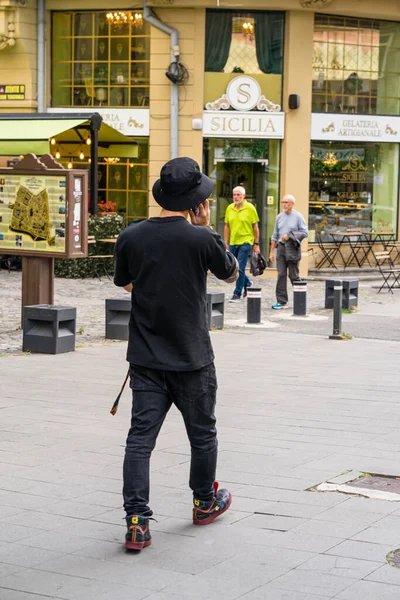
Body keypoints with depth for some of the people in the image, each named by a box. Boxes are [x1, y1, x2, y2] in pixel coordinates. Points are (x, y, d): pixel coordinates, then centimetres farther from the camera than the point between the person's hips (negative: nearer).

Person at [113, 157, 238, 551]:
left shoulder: (130, 237, -4)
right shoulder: (201, 238, -15)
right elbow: (230, 273, 5)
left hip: (145, 359, 3)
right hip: (192, 358, -2)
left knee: (140, 437, 3)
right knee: (202, 434, 17)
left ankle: (136, 520, -5)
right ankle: (204, 503, 35)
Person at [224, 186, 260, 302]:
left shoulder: (250, 208, -5)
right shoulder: (229, 208, 5)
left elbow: (255, 227, -1)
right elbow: (227, 226, 11)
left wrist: (256, 244, -2)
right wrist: (225, 243, 8)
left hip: (245, 242, -5)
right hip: (233, 243, 5)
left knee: (240, 268, -10)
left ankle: (237, 294, -3)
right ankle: (247, 283, 37)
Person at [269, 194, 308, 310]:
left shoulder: (298, 217, -2)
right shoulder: (279, 217, 12)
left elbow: (305, 233, -6)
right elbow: (275, 235, 16)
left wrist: (289, 236, -13)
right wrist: (271, 251, 13)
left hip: (292, 248, -4)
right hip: (281, 247, 4)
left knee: (293, 275, 1)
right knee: (281, 275, -2)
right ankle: (281, 301, -1)